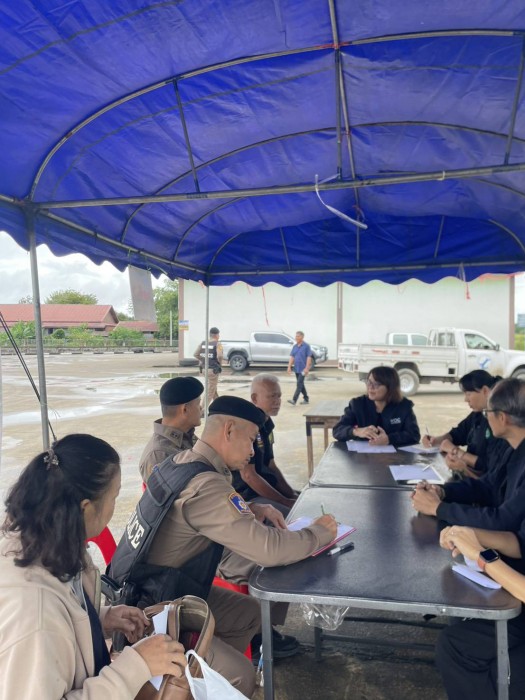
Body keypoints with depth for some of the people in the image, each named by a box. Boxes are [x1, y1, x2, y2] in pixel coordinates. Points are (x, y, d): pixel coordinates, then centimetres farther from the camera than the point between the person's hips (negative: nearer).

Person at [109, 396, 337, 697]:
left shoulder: (182, 462, -1)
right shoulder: (205, 484, -29)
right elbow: (270, 550, -31)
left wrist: (253, 509, 2)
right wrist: (320, 532, -13)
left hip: (145, 589, 9)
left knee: (250, 613, 15)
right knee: (241, 675, -15)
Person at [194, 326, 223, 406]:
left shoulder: (203, 343, 6)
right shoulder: (217, 344, -11)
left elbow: (195, 354, 1)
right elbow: (219, 356, -26)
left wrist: (203, 361, 10)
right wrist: (220, 363, -7)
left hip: (205, 368, 7)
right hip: (213, 369, -7)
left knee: (214, 389, 23)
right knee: (210, 391, 1)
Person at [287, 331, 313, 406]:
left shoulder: (306, 346, -7)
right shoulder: (295, 347, 10)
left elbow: (309, 357, -11)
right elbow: (292, 357, 9)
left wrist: (307, 368, -18)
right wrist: (289, 367, -1)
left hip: (303, 369, -7)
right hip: (296, 369, 7)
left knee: (299, 384, -12)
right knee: (300, 384, 13)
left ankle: (294, 400, -18)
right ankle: (306, 399, 26)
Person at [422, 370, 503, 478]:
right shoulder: (478, 414, 4)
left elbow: (489, 466, -25)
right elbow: (457, 433, 21)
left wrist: (455, 451, -15)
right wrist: (436, 440, 1)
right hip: (468, 471, 8)